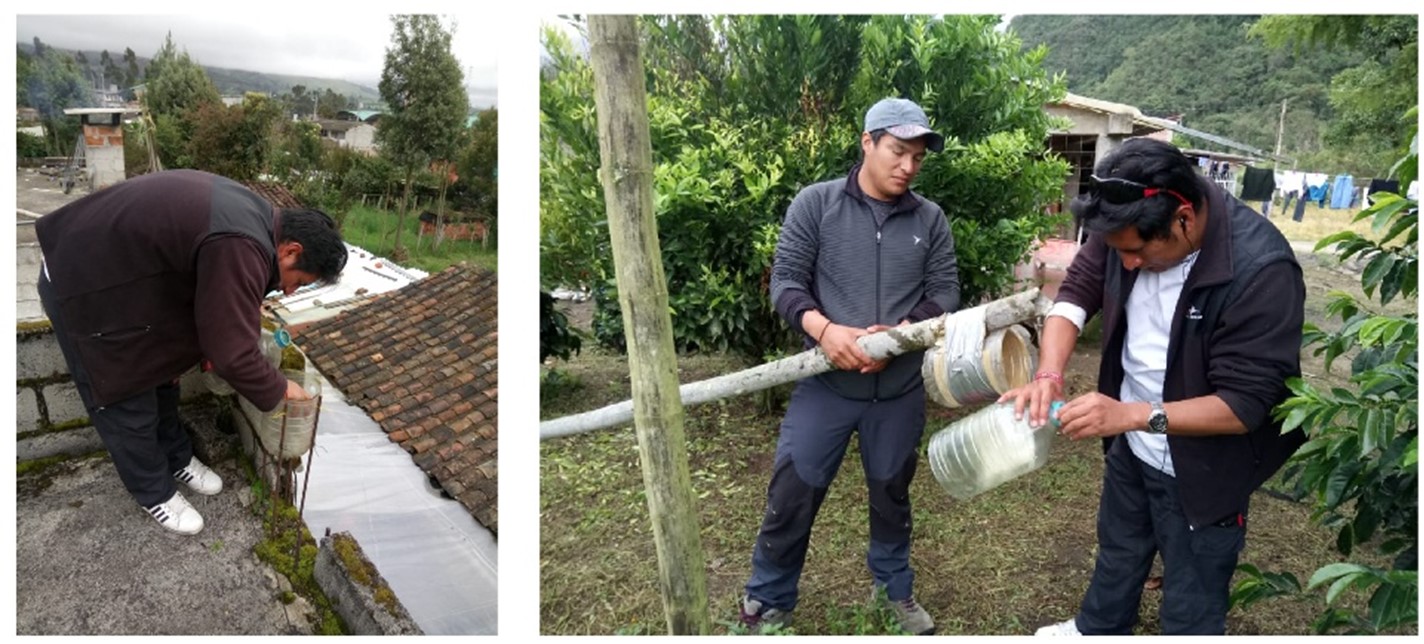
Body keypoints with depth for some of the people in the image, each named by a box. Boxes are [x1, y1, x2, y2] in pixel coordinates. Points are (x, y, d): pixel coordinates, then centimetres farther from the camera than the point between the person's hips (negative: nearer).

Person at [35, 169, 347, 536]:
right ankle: (154, 493, 26)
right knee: (129, 405, 6)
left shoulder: (253, 217, -3)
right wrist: (278, 390, -13)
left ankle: (177, 460, 40)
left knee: (160, 376, 21)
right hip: (82, 286, -9)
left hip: (116, 269, 9)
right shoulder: (239, 249, -35)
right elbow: (233, 355, -28)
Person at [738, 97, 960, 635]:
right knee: (792, 493, 4)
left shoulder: (930, 218, 4)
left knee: (891, 493, 19)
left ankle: (895, 590, 42)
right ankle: (767, 602, 25)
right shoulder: (815, 203, -4)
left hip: (900, 388, 2)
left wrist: (898, 334, -17)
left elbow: (945, 292, 2)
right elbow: (785, 279, -6)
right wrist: (824, 330, -24)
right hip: (826, 383, -2)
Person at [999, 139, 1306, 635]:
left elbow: (1245, 405, -29)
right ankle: (1096, 630, 56)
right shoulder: (1129, 224, -15)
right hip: (1131, 445, 6)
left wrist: (1132, 414, -40)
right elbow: (1077, 290, -8)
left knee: (1190, 609, 12)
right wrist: (1049, 374, -27)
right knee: (1117, 550, 30)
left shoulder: (1262, 270, -31)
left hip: (1200, 469, -6)